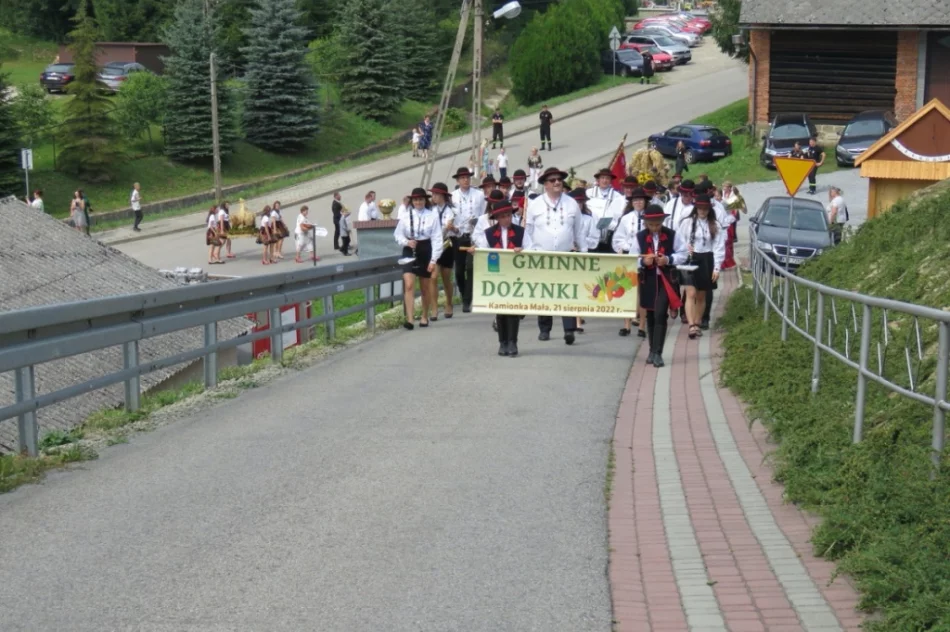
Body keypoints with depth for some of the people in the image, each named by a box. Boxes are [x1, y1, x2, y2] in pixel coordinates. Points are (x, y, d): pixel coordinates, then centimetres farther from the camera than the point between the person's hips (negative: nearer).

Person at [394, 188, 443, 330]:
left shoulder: (432, 216, -6)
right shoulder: (406, 216, 0)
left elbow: (437, 239, -7)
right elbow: (398, 234, 8)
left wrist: (433, 260, -11)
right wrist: (406, 242, -13)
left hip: (425, 252, -1)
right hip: (409, 252, 1)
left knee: (425, 287, 13)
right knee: (409, 285, -13)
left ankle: (425, 317, 31)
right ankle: (409, 319, -17)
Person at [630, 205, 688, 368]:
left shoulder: (673, 235, -3)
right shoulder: (639, 237, 0)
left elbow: (683, 254, 0)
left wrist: (668, 259, -17)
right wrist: (643, 261, -18)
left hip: (666, 280, -2)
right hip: (647, 280, 2)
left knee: (660, 315, -13)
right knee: (650, 316, 11)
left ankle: (657, 353, -11)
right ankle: (652, 351, 23)